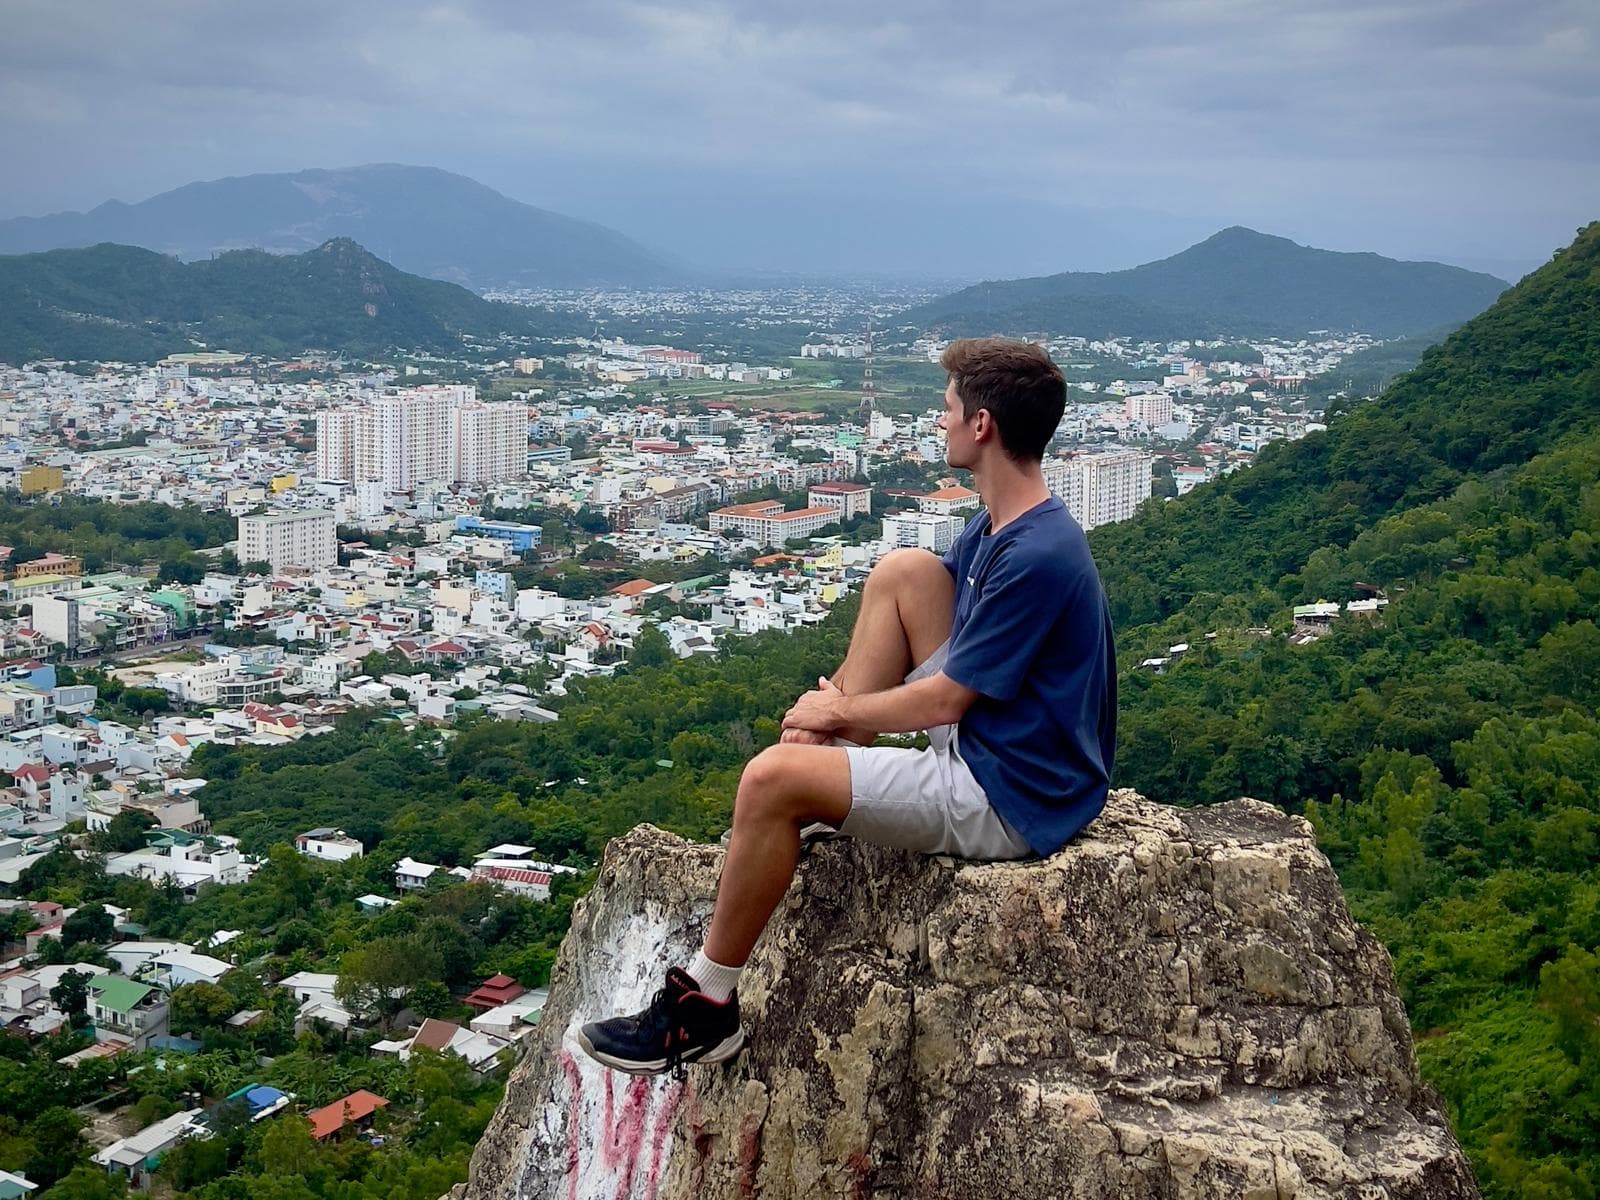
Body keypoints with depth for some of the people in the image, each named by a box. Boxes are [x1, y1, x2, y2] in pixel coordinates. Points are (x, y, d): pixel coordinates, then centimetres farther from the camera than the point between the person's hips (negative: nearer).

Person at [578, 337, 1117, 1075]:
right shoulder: (1000, 524, 5)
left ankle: (707, 1006, -2)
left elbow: (942, 699, -20)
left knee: (772, 778, -19)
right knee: (902, 572, 8)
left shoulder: (1037, 557, -25)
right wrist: (838, 709, -1)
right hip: (984, 737, 10)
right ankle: (826, 788, 12)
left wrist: (838, 712, -3)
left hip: (1010, 800, -10)